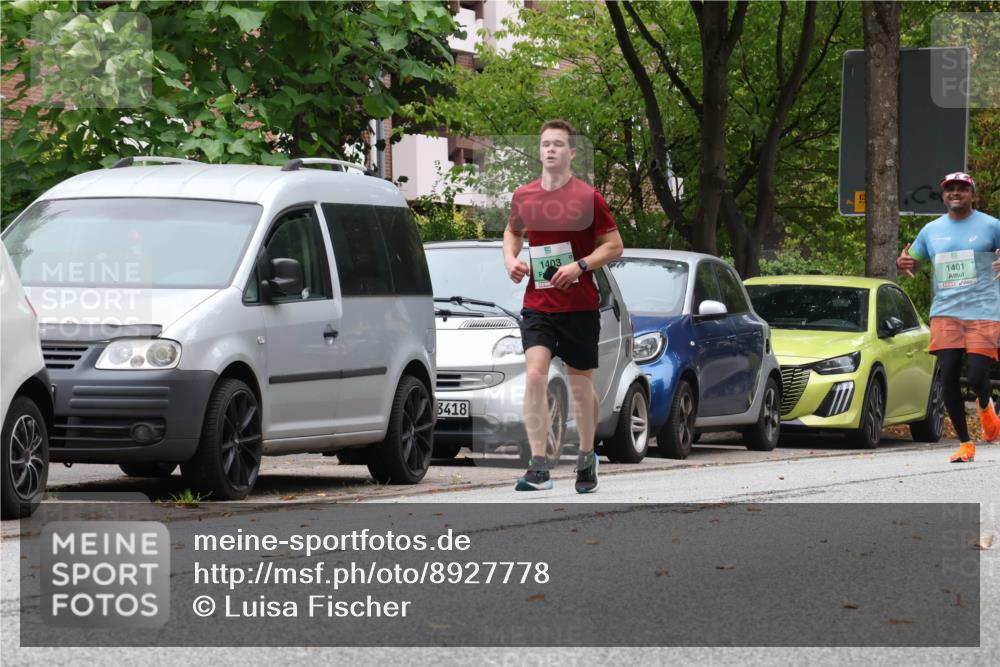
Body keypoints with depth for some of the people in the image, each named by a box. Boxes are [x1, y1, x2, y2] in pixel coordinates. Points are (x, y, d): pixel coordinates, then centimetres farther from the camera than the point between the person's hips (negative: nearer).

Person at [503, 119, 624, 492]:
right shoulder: (523, 196, 5)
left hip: (580, 306, -2)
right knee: (534, 374, -16)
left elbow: (614, 245, -4)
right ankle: (538, 467, -18)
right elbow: (513, 231, 25)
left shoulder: (588, 198, -7)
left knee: (580, 384, 9)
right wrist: (510, 259, 5)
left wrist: (580, 266, -18)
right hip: (537, 304, 2)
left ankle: (587, 458, 29)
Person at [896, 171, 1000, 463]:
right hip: (945, 313, 3)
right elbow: (912, 265, 22)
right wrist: (902, 264, -2)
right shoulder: (931, 231, 13)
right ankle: (965, 444, 6)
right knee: (948, 378, -6)